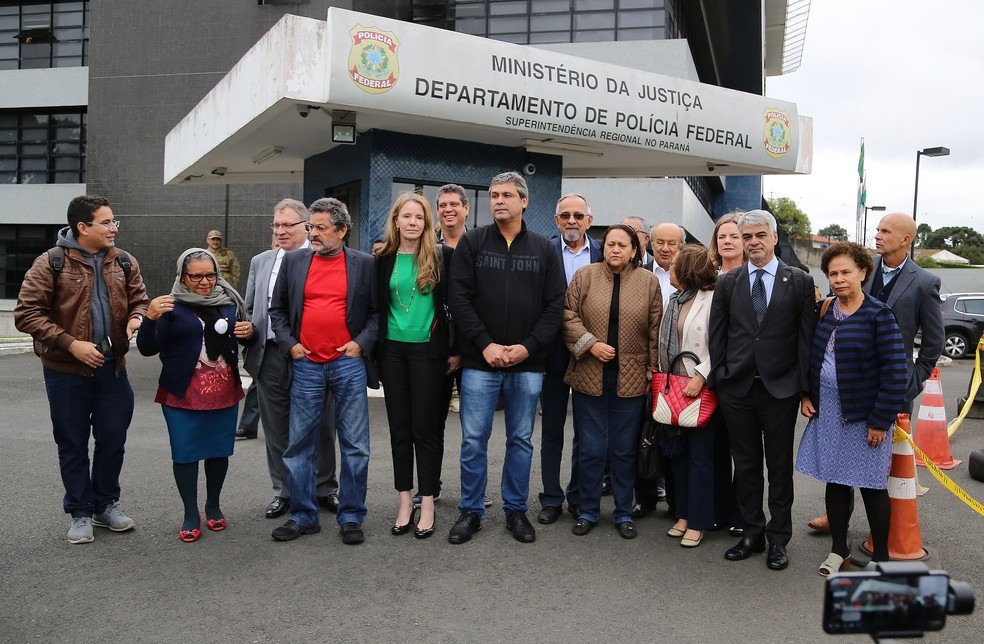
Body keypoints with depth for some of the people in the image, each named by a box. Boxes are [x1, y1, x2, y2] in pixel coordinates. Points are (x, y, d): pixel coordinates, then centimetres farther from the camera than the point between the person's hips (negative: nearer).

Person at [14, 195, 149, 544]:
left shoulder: (124, 262, 4)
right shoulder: (51, 263, -10)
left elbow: (139, 300, 13)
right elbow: (26, 314, -10)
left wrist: (136, 318, -11)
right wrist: (70, 343, -18)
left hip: (112, 367, 4)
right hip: (66, 370, -3)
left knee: (113, 440, 11)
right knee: (73, 444, 9)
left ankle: (106, 504, 30)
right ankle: (80, 513, 24)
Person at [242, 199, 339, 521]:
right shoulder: (260, 262, 13)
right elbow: (250, 308, 18)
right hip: (271, 355, 4)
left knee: (320, 427, 8)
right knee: (277, 428, 11)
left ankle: (325, 488, 24)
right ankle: (283, 492, 25)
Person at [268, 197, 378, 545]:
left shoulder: (365, 264, 2)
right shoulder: (293, 261, 7)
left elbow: (378, 311, 6)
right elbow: (277, 309, 12)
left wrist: (362, 342, -7)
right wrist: (288, 344, 0)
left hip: (349, 364, -2)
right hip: (305, 365, 2)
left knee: (355, 446, 4)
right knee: (299, 445, 7)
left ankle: (351, 517, 18)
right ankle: (303, 516, 21)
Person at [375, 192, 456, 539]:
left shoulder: (442, 256, -2)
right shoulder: (384, 259, 5)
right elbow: (377, 306, 10)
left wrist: (457, 349, -4)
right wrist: (374, 349, 5)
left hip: (429, 350, -3)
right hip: (392, 350, 3)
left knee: (425, 427, 2)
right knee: (399, 428, 9)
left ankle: (427, 503, 13)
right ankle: (405, 500, 20)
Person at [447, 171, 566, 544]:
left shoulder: (543, 249, 6)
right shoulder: (471, 243, 2)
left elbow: (555, 305, 2)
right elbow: (459, 298, -5)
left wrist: (528, 347, -10)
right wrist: (485, 344, -13)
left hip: (528, 363, 2)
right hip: (480, 361, -1)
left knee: (521, 440, 11)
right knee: (474, 440, 4)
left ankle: (516, 510, 25)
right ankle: (470, 511, 19)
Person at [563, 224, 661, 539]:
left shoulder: (649, 282, 4)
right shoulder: (584, 276, 3)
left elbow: (655, 330, 4)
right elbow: (569, 316, 0)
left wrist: (652, 371, 1)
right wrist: (591, 344, -12)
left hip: (631, 378, 0)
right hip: (590, 375, 0)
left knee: (625, 449, 9)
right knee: (590, 447, 6)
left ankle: (624, 513, 23)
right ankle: (588, 511, 21)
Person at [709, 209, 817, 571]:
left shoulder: (799, 282, 0)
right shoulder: (727, 283, 6)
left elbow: (807, 337, -2)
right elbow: (717, 335, 6)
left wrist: (805, 388, -6)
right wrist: (717, 378, 1)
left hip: (780, 388, -2)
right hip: (736, 388, 2)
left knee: (780, 466, 8)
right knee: (745, 465, 11)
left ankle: (778, 539, 21)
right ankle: (752, 533, 25)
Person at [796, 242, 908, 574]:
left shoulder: (878, 315, -11)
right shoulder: (824, 310, 6)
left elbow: (895, 372, -13)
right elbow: (812, 356, 17)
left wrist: (880, 421, -15)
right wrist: (806, 396, 5)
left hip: (864, 415, -5)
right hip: (827, 412, 5)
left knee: (872, 487, 6)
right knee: (835, 481, 13)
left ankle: (880, 556, 23)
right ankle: (838, 549, 28)